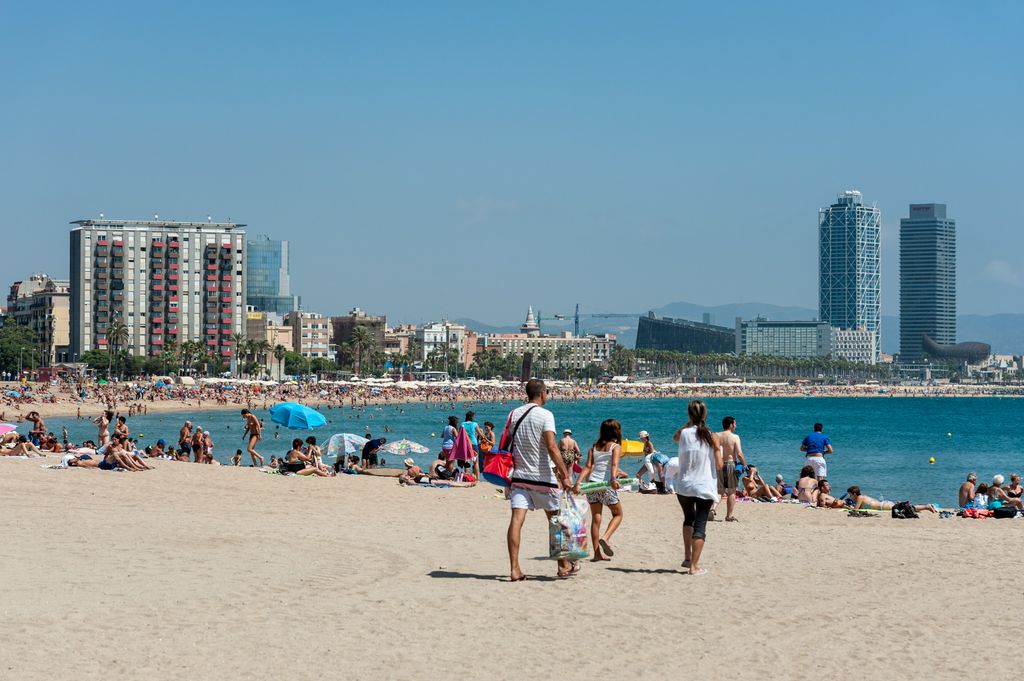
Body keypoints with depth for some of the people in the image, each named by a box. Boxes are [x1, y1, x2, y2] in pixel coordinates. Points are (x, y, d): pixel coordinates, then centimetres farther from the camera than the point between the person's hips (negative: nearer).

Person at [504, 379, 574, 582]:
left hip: (519, 476, 4)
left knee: (516, 520, -5)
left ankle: (514, 569, -13)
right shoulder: (545, 415, -10)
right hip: (542, 478, -4)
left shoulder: (514, 414, 7)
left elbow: (505, 445, 11)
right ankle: (564, 565, 22)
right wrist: (565, 474, -18)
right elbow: (551, 447, -19)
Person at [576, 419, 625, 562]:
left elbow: (588, 466, 3)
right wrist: (614, 478, -29)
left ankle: (597, 553, 6)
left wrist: (578, 482, -5)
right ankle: (605, 538, -11)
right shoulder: (616, 447, 3)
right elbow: (614, 465, -15)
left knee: (595, 518, 9)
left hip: (592, 482, 4)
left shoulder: (593, 447, 16)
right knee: (618, 514, 13)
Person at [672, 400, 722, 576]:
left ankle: (688, 558, 21)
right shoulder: (712, 437, -9)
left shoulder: (684, 433, -4)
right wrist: (719, 449, 9)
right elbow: (719, 465, -8)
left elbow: (674, 437, 22)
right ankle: (694, 566, 0)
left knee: (689, 519, 25)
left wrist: (689, 423, 16)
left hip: (684, 487, 2)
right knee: (700, 525, 3)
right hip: (705, 487, -2)